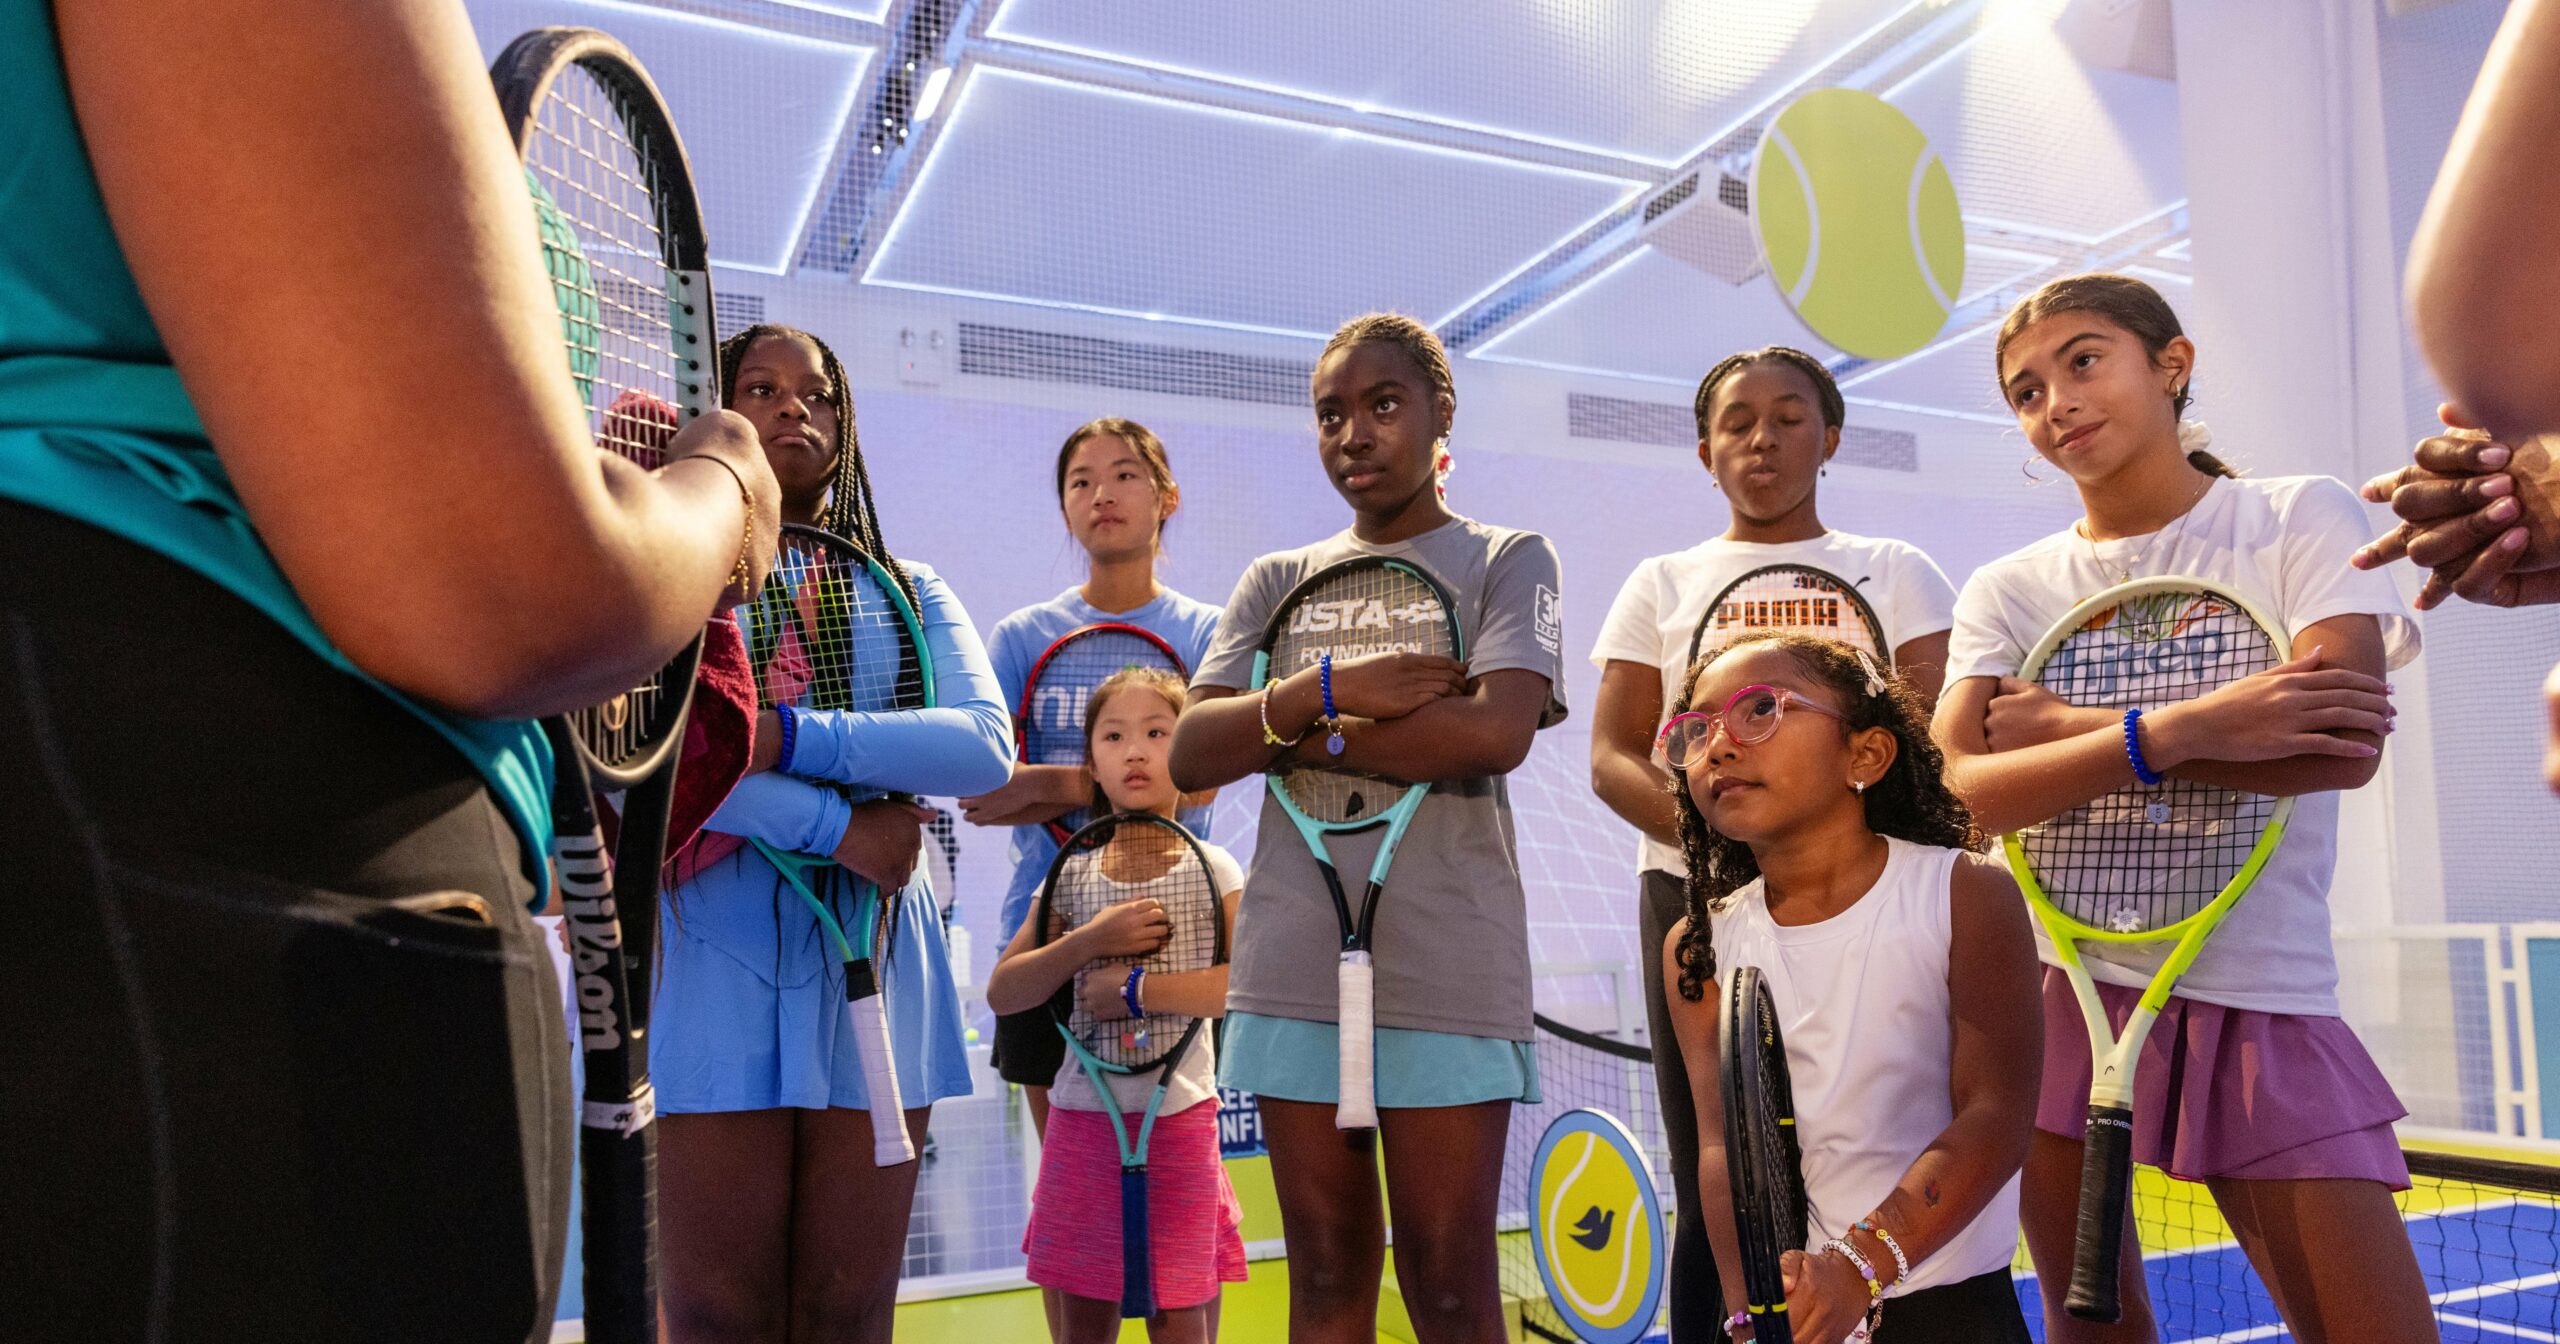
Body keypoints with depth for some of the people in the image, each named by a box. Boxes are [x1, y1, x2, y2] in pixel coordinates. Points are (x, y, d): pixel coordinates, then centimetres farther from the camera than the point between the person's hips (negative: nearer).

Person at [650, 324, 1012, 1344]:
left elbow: (987, 746, -4)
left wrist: (792, 737, -15)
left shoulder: (911, 593, 14)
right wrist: (834, 824, -15)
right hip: (715, 964, -2)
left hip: (873, 968, 3)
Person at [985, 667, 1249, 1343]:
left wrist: (1136, 989, -19)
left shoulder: (1214, 869, -3)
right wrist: (1089, 941, -14)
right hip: (1083, 1118, 3)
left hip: (1178, 1120, -3)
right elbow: (1002, 992, 1)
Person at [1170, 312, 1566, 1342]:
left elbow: (1497, 730, -12)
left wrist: (1300, 737, -6)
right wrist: (1326, 692, -10)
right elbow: (1190, 756, 4)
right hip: (1296, 960, 3)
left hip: (1447, 962, -3)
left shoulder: (1505, 560, 7)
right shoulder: (1280, 580, 16)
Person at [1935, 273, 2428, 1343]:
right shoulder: (2006, 592, 3)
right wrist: (2179, 730, -26)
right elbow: (1959, 788, -14)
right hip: (2056, 996, 2)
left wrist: (2068, 729, -14)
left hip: (2263, 1000, -1)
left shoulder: (2303, 517, 0)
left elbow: (2346, 745, -16)